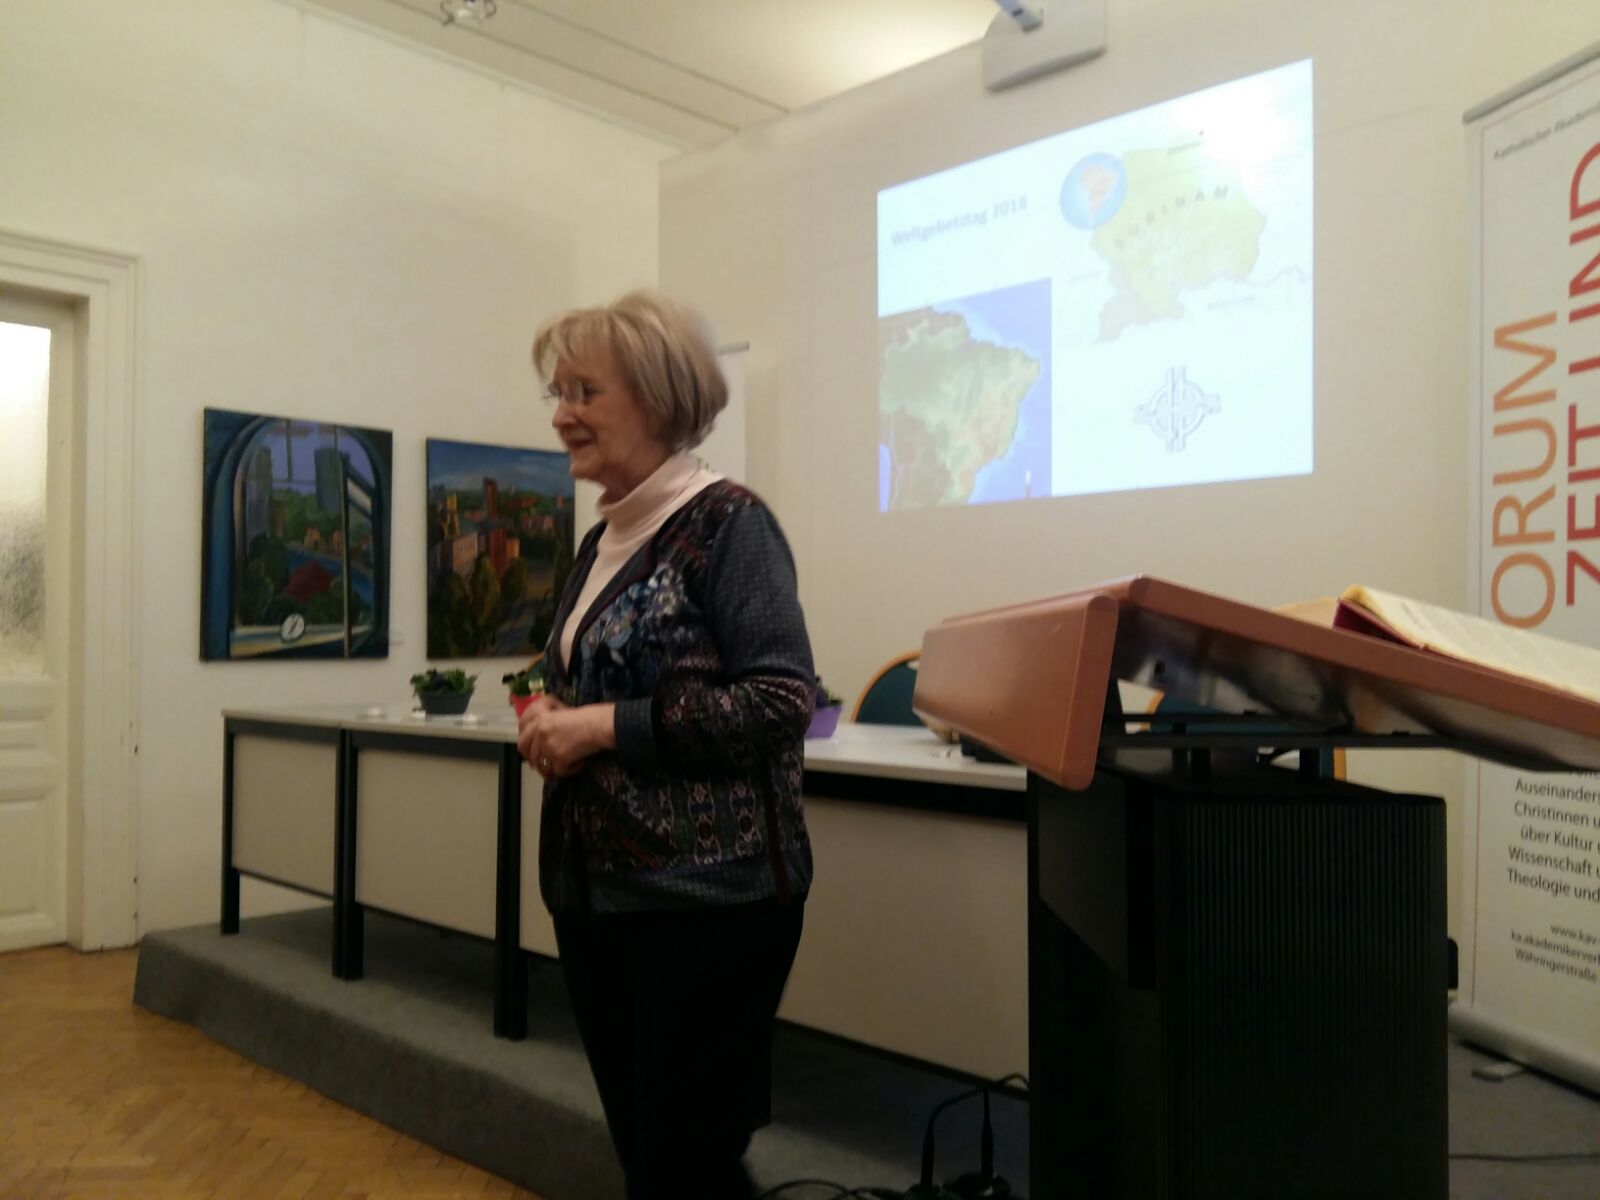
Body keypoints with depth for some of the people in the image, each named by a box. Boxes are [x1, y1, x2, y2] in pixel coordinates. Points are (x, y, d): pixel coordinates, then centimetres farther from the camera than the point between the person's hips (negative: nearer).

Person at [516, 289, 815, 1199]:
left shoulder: (728, 520, -11)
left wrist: (606, 726, -19)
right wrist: (554, 725, 1)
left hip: (708, 894, -8)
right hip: (596, 890, 8)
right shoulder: (602, 542, 13)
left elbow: (781, 699, -19)